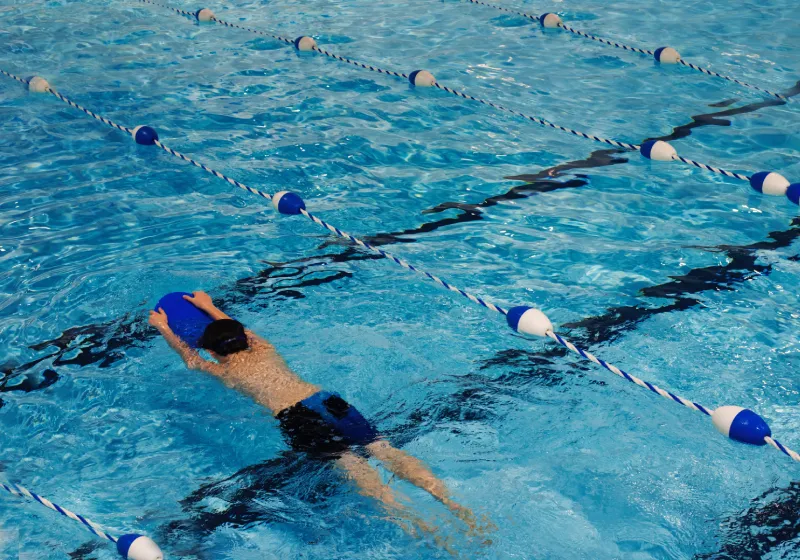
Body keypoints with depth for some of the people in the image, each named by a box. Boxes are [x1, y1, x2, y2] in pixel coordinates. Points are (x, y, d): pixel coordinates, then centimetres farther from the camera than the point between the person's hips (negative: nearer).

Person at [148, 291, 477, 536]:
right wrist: (210, 308, 65)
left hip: (295, 418, -5)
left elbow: (189, 358, 37)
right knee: (383, 450, -10)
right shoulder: (265, 351, 29)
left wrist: (163, 328, 52)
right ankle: (449, 502, -29)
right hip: (327, 400, 5)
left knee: (351, 464, -23)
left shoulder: (225, 371, 17)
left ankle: (411, 520, -45)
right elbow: (237, 330, 52)